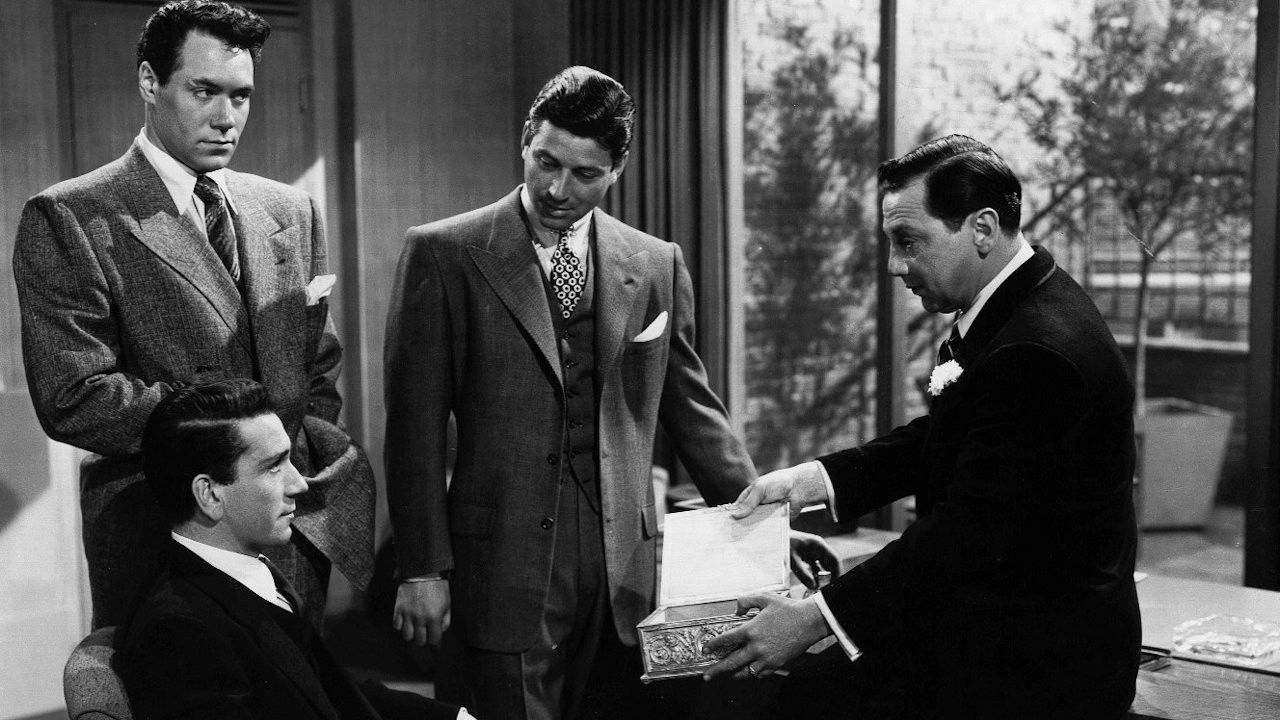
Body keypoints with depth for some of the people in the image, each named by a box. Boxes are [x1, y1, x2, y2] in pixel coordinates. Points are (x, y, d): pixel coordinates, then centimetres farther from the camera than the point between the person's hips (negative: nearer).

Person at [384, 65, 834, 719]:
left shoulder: (657, 265, 9)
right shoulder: (442, 254, 0)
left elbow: (692, 411, 14)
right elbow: (416, 423, -2)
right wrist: (422, 568, -6)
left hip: (624, 563, 3)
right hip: (502, 563, -2)